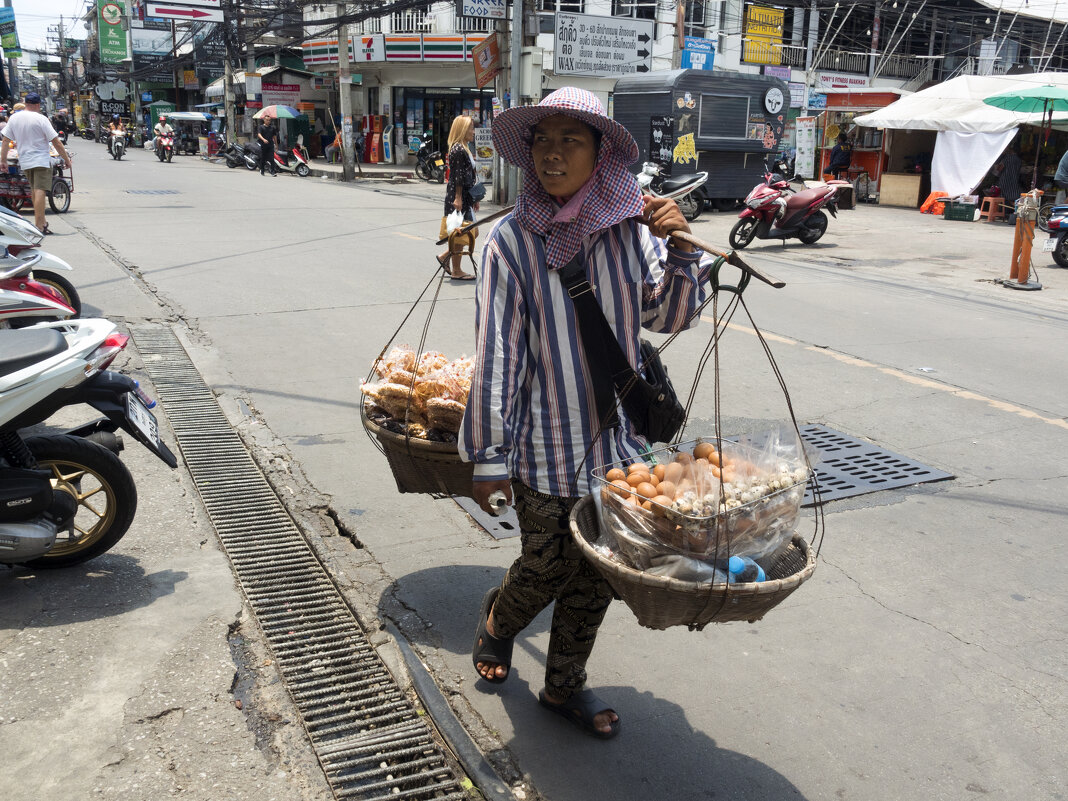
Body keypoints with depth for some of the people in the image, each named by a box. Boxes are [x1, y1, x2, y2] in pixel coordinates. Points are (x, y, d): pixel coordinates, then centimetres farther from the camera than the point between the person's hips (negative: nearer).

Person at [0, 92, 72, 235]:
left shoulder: (14, 118, 6)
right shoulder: (41, 119, -10)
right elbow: (56, 142, -10)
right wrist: (67, 159, -1)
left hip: (24, 161, 6)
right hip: (41, 160, -6)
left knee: (34, 191, 18)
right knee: (39, 191, -9)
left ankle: (41, 222, 25)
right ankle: (39, 226, -14)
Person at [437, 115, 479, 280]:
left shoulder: (464, 148, 18)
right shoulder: (458, 149, -13)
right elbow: (457, 176, -19)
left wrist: (473, 199, 22)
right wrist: (458, 198, -22)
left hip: (465, 197, 10)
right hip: (457, 196, -10)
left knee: (472, 232, 13)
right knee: (459, 233, -4)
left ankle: (445, 256, 21)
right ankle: (456, 271, 4)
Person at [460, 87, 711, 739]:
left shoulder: (628, 227, -4)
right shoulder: (513, 241, -13)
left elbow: (669, 317, 7)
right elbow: (497, 355, -11)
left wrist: (680, 250, -11)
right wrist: (488, 455, -7)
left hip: (616, 435, 4)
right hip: (545, 445, -3)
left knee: (596, 573, 15)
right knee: (546, 566, 11)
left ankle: (565, 685, 37)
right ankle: (498, 621, 47)